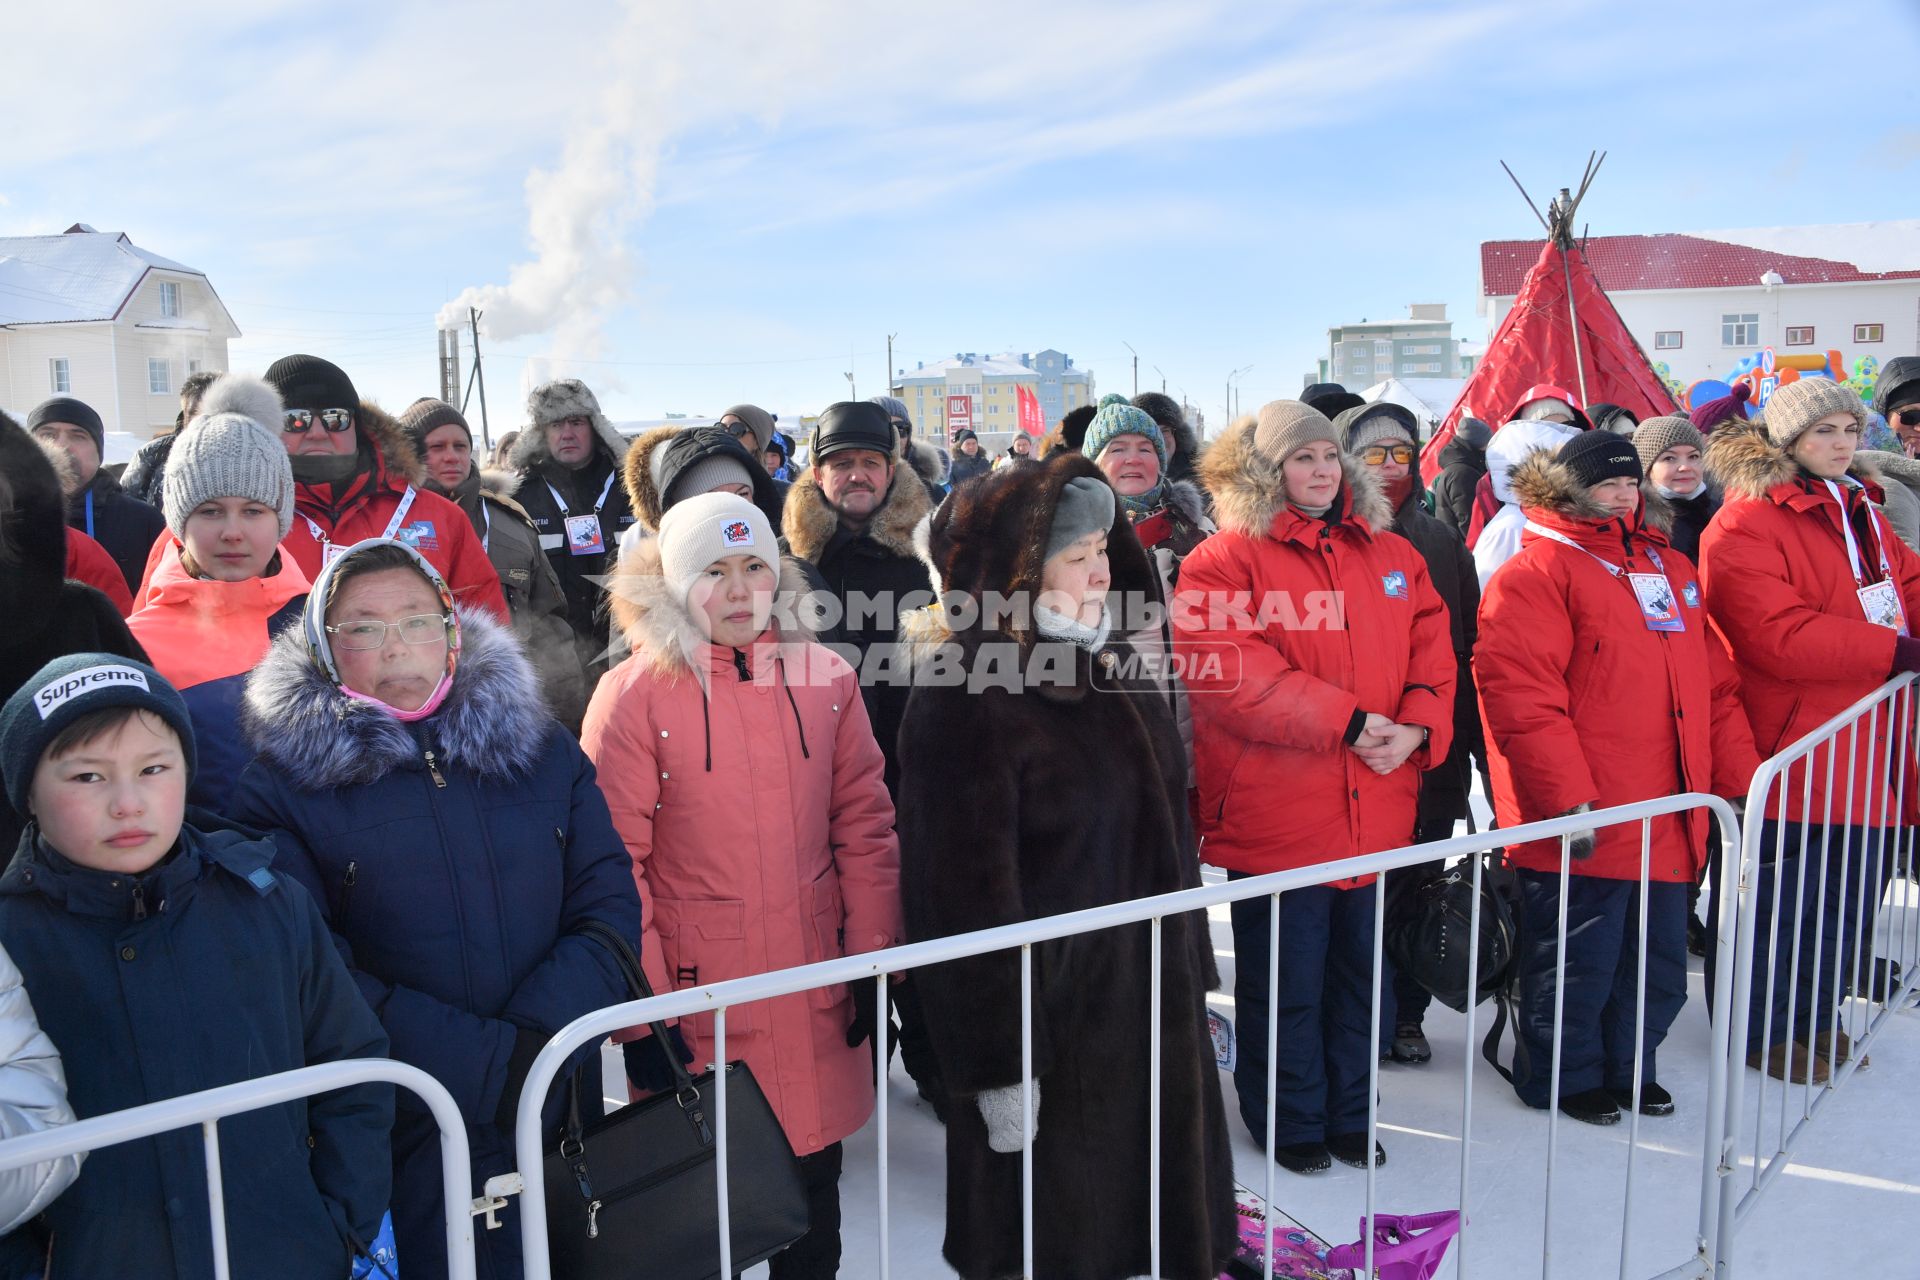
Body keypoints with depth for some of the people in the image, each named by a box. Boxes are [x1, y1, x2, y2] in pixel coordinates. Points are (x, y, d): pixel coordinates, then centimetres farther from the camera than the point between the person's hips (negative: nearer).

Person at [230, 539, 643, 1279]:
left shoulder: (544, 749, 6)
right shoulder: (281, 786, -4)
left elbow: (608, 906, 0)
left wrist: (539, 1042, -15)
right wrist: (491, 1065, -19)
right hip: (407, 1151, -3)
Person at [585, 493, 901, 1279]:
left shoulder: (826, 680, 2)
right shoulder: (633, 695, -8)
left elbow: (864, 825, 6)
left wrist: (873, 959, 3)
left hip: (818, 993, 3)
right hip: (699, 995, -3)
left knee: (815, 1182, 17)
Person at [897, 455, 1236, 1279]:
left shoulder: (1107, 666, 7)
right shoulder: (965, 697, -18)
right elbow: (970, 896, -19)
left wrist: (1195, 984, 16)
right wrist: (1000, 1063, -18)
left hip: (1151, 1001, 8)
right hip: (1049, 1018, -7)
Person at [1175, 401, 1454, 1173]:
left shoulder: (1392, 556, 12)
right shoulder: (1223, 561, -7)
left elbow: (1433, 654, 8)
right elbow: (1231, 676, -18)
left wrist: (1416, 729, -11)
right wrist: (1348, 722, -20)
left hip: (1375, 813, 5)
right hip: (1274, 817, -5)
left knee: (1358, 972, 17)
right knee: (1285, 983, 7)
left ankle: (1349, 1117, 35)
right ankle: (1291, 1123, 26)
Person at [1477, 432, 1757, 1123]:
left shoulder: (1670, 567, 17)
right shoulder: (1533, 574, -8)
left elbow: (1715, 684, 19)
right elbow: (1519, 696, -17)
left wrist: (1739, 781, 12)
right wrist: (1568, 798, -21)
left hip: (1667, 822, 7)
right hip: (1584, 826, -7)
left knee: (1659, 965, 17)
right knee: (1578, 964, 4)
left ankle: (1629, 1067, 37)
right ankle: (1564, 1077, 25)